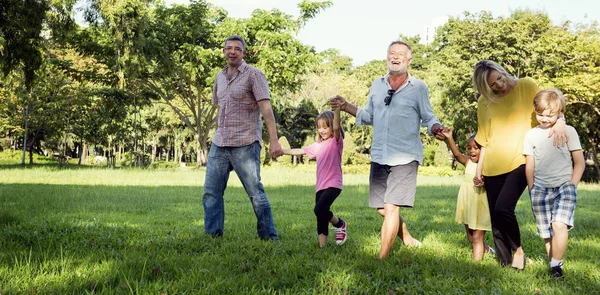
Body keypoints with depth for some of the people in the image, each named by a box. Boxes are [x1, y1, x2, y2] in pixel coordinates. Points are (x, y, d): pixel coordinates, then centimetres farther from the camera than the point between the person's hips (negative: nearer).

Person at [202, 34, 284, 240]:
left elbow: (266, 108, -13)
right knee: (211, 192, 4)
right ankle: (212, 235, 12)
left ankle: (270, 238, 5)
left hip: (245, 145, -6)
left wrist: (274, 141, -22)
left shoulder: (253, 75, -5)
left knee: (255, 193, -4)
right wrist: (219, 135, 16)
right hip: (219, 145, 7)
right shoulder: (219, 77, 15)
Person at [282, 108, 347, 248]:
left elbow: (336, 127, -22)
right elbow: (300, 151, 26)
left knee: (319, 209, -23)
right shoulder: (318, 146, 17)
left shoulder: (336, 141, -2)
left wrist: (337, 109, -35)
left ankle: (340, 224, 3)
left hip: (333, 184, -7)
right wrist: (282, 151, 25)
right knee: (320, 217, 5)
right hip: (321, 186, 7)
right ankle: (322, 246, 10)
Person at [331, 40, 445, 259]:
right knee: (382, 208, 12)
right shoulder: (377, 85, 11)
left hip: (405, 158, -5)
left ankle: (382, 259, -6)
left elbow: (428, 118, 3)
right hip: (379, 156, 5)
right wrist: (346, 107, 5)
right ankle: (407, 239, 37)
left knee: (391, 208, -11)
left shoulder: (418, 87, -1)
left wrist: (435, 129, -19)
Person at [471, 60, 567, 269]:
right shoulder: (484, 102, 7)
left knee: (503, 208, -21)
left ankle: (518, 250, 4)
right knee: (496, 219, 4)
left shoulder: (526, 87, -2)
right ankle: (504, 264, 16)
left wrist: (560, 122, -25)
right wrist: (479, 168, 15)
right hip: (493, 166, 4)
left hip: (520, 161, -4)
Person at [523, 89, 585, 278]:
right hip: (540, 190, 3)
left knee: (559, 225, -21)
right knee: (547, 233, 2)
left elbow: (580, 163, 4)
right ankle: (553, 265, 16)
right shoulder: (531, 135, 8)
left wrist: (571, 187, -4)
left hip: (564, 186, -2)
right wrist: (532, 191, 6)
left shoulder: (568, 132, 2)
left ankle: (556, 265, -10)